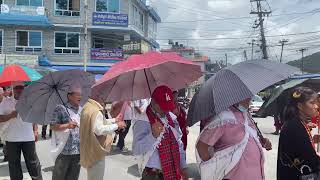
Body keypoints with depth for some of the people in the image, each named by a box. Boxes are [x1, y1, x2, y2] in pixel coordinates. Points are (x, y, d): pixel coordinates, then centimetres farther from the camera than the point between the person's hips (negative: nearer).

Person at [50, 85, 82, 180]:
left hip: (79, 151, 5)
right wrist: (67, 125, -21)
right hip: (64, 150, -5)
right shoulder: (60, 108, -5)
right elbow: (53, 126, -9)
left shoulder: (82, 110, 11)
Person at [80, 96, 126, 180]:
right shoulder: (96, 111, -23)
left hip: (90, 149, 11)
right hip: (95, 150, -11)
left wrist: (114, 120, 15)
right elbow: (99, 130, -32)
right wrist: (116, 126, -23)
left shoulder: (88, 108, 11)